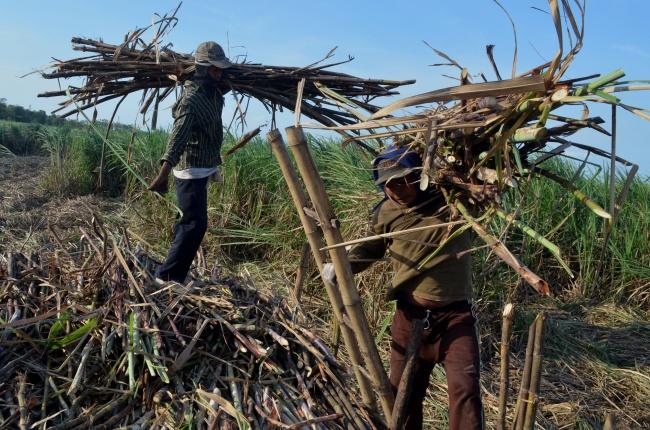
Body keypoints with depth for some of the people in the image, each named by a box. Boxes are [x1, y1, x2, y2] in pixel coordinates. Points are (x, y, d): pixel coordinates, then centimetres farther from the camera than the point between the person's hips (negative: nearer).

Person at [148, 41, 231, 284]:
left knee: (189, 221, 16)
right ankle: (168, 275, -2)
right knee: (195, 224, -10)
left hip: (201, 168, 10)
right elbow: (177, 137, -35)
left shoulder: (213, 92, 6)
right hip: (192, 169, -10)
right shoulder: (192, 99, -22)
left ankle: (173, 274, 29)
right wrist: (164, 172, -45)